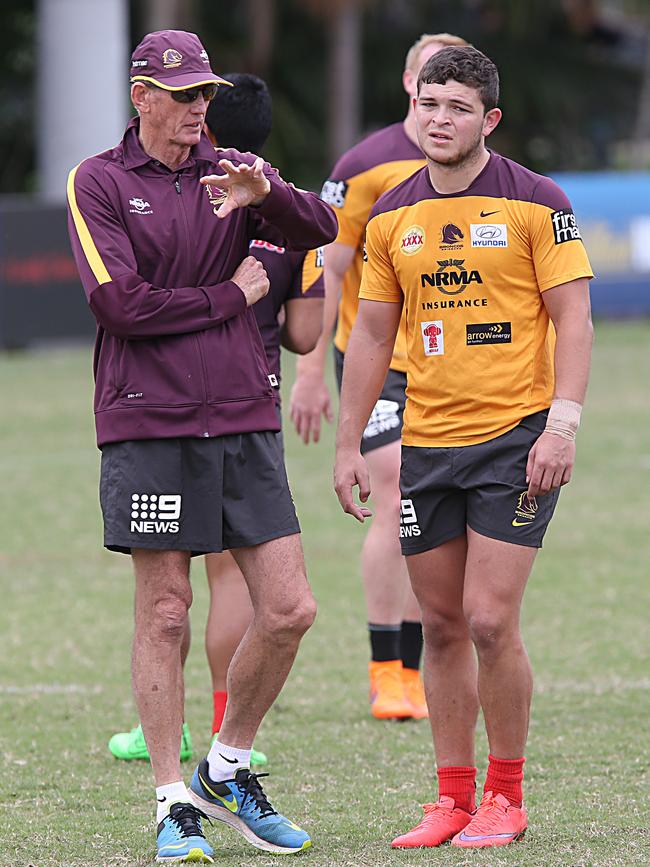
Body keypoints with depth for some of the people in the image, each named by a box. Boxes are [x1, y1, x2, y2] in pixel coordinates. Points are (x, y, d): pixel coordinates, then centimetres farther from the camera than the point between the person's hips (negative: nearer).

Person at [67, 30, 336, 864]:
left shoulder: (230, 173, 12)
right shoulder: (97, 184, 0)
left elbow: (321, 229, -5)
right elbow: (121, 303, -11)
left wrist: (266, 192, -25)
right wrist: (231, 296, -4)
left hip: (244, 421, 4)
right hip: (149, 427, -4)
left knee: (289, 610, 0)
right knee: (164, 615, -2)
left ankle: (227, 770, 19)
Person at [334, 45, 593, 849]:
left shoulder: (536, 203, -5)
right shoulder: (391, 216, 8)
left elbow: (572, 317, -6)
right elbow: (371, 332, 14)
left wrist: (562, 427, -15)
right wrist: (348, 443, 10)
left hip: (516, 436, -5)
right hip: (426, 443, 5)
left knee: (490, 621, -10)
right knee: (441, 626, 5)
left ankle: (505, 797, 3)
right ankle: (452, 797, 13)